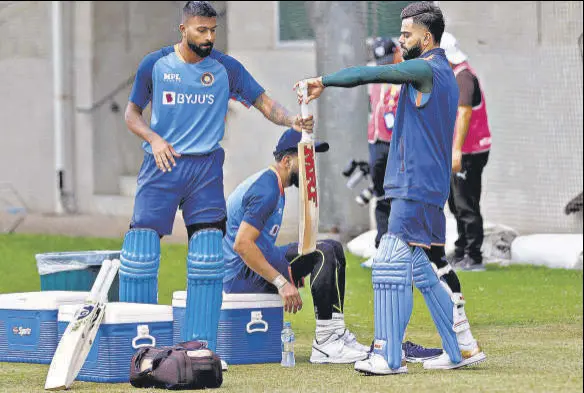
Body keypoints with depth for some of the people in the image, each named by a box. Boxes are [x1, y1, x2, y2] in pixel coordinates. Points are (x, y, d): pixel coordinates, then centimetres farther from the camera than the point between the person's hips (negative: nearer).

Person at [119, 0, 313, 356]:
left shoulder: (226, 68, 4)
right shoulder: (155, 65, 3)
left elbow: (264, 103, 4)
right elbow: (132, 113, 11)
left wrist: (292, 120, -16)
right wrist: (153, 138, -7)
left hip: (207, 168, 1)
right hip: (162, 166, -1)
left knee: (208, 257, -6)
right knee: (141, 251, -9)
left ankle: (201, 346, 0)